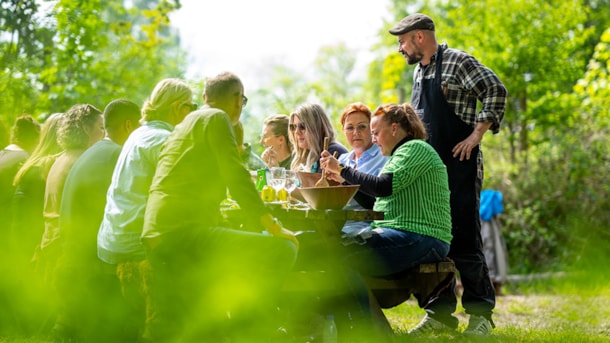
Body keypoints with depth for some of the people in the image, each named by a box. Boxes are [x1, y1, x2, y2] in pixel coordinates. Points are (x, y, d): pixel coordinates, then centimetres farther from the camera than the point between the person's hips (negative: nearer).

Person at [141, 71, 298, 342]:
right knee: (282, 250, -11)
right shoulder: (216, 118, -1)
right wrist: (274, 227, -9)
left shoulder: (185, 124, 26)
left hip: (156, 238, 11)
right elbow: (236, 179, -11)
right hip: (185, 231, -11)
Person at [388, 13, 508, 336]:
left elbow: (496, 91, -15)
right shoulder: (418, 71, 17)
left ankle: (480, 312, 0)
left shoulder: (457, 61, -7)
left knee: (464, 240, -8)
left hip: (459, 164, -8)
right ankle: (441, 312, 14)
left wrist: (477, 134, -17)